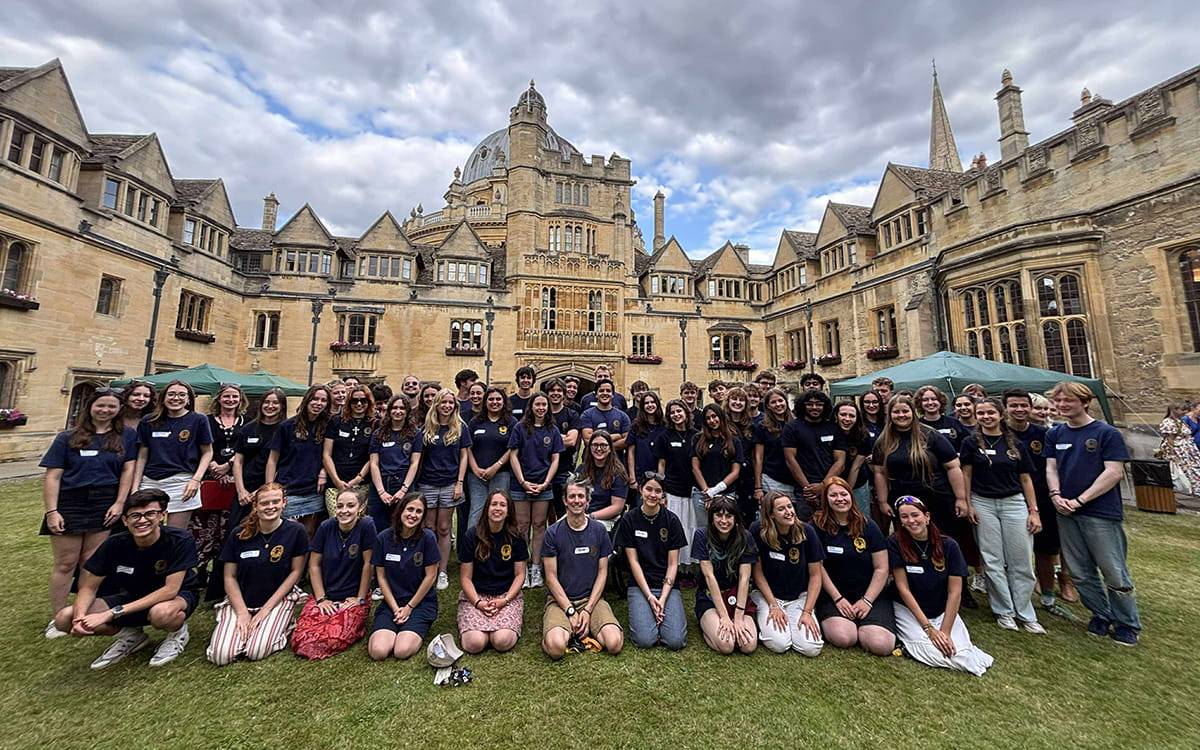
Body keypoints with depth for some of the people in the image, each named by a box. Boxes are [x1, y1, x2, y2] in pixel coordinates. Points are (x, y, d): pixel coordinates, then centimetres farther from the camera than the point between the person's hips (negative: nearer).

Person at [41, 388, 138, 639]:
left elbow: (128, 470, 0)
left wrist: (119, 503, -7)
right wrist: (51, 511, -7)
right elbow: (52, 476, 1)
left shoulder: (127, 436, 4)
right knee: (65, 563, 5)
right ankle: (57, 619, 16)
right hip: (69, 504, 0)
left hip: (105, 506, 0)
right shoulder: (67, 438, 4)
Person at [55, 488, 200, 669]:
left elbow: (170, 590, -28)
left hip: (179, 596, -5)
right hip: (134, 597, 5)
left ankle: (178, 632, -3)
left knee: (161, 613, -39)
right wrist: (79, 617, -24)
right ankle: (130, 635, 11)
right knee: (64, 619, -11)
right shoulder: (115, 544, -14)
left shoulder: (180, 540, -27)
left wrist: (112, 613, -30)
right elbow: (89, 588, -4)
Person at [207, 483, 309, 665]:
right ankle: (243, 626, 15)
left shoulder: (296, 531, -12)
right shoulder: (239, 535, -5)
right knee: (221, 656, -15)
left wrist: (267, 608, -10)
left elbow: (296, 572, -7)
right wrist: (242, 613, -9)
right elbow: (230, 577, 0)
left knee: (257, 652, -20)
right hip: (240, 600, 3)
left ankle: (284, 624, 9)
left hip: (279, 599, -3)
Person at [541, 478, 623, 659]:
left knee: (615, 644, -22)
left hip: (592, 598, 2)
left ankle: (587, 627, 6)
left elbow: (602, 572, 3)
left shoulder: (599, 530, 1)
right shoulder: (553, 533, -5)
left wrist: (588, 610, -7)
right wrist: (570, 612, -12)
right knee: (556, 648, -28)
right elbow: (551, 578, -4)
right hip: (560, 599, -2)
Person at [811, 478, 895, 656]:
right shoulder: (819, 525, -4)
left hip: (870, 594, 3)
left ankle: (861, 625, 12)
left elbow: (881, 569, 2)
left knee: (881, 645, -21)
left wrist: (867, 600, -7)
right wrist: (838, 598, -10)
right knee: (843, 638, -28)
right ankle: (825, 621, 7)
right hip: (832, 594, -2)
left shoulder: (868, 526, 3)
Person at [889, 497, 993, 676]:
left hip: (943, 611, 3)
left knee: (960, 651, -21)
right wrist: (929, 628, -15)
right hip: (908, 609, -2)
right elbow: (903, 588, -12)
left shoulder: (948, 545, -7)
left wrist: (946, 631, -14)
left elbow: (954, 592, -7)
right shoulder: (895, 543, -12)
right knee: (928, 649, -26)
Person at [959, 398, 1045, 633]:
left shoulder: (1015, 444, 5)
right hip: (983, 504, -2)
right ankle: (1004, 612, 16)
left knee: (1022, 561, 4)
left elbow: (1025, 479, 7)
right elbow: (966, 475, 1)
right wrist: (968, 505, -4)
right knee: (992, 561, 3)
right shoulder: (971, 442, 0)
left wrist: (1034, 511, 1)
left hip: (1014, 503, 2)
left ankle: (1025, 614, 18)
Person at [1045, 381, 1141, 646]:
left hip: (1101, 513, -4)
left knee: (1114, 573, 4)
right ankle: (1101, 615, 29)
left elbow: (1114, 473, -10)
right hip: (1066, 514, 4)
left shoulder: (1107, 433, -5)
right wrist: (1056, 495, -8)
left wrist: (1079, 500, -14)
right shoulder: (1055, 434, 8)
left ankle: (1127, 624, 23)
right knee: (1081, 573, 12)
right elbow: (1051, 468, 8)